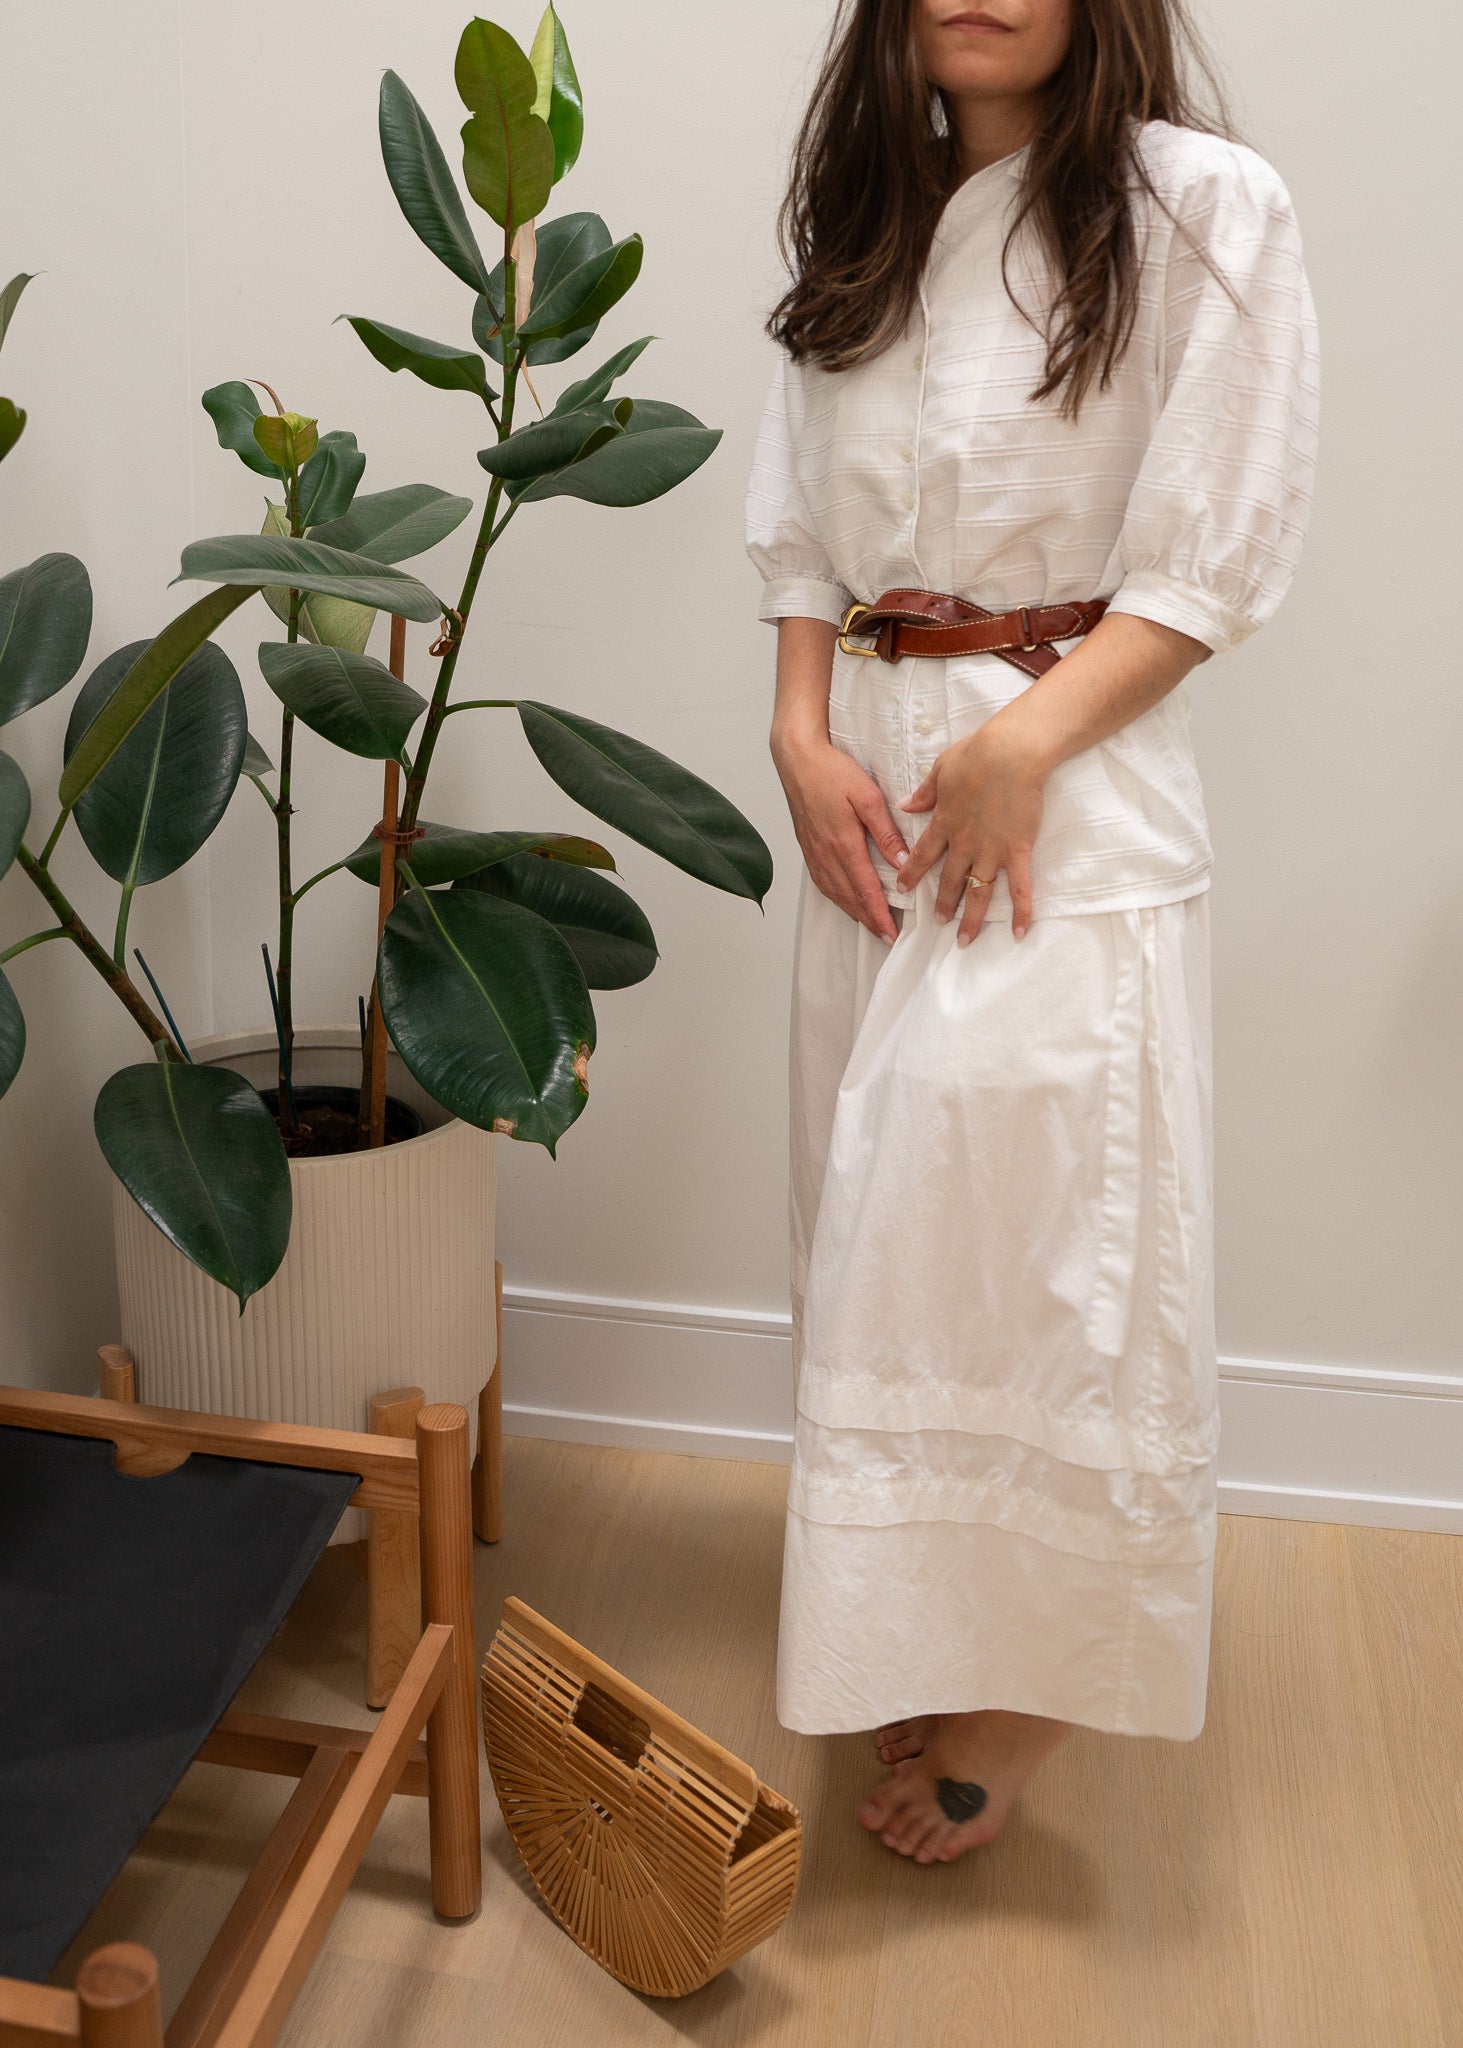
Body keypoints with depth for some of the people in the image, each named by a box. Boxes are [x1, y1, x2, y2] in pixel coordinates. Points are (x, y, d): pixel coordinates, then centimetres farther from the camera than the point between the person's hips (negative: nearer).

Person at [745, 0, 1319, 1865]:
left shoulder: (1199, 208, -4)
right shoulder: (864, 228, 14)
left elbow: (1213, 555, -9)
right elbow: (801, 530, 13)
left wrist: (1021, 744, -18)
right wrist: (803, 736, -3)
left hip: (1070, 799, -6)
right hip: (871, 787, 6)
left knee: (1030, 1217, -4)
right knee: (882, 1213, 11)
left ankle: (1030, 1672, 15)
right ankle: (907, 1625, 29)